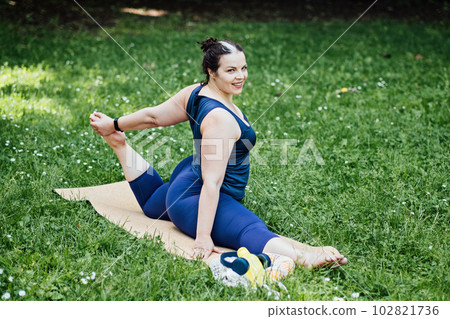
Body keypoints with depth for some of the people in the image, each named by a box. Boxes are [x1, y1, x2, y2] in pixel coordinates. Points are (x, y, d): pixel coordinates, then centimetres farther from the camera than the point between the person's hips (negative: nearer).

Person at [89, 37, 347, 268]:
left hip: (189, 175, 10)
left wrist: (114, 124, 24)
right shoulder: (220, 118, -30)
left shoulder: (196, 92, -5)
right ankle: (303, 256, -59)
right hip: (197, 201, -10)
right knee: (253, 232, -35)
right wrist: (203, 236, -33)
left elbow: (153, 116, 8)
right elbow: (212, 182, -33)